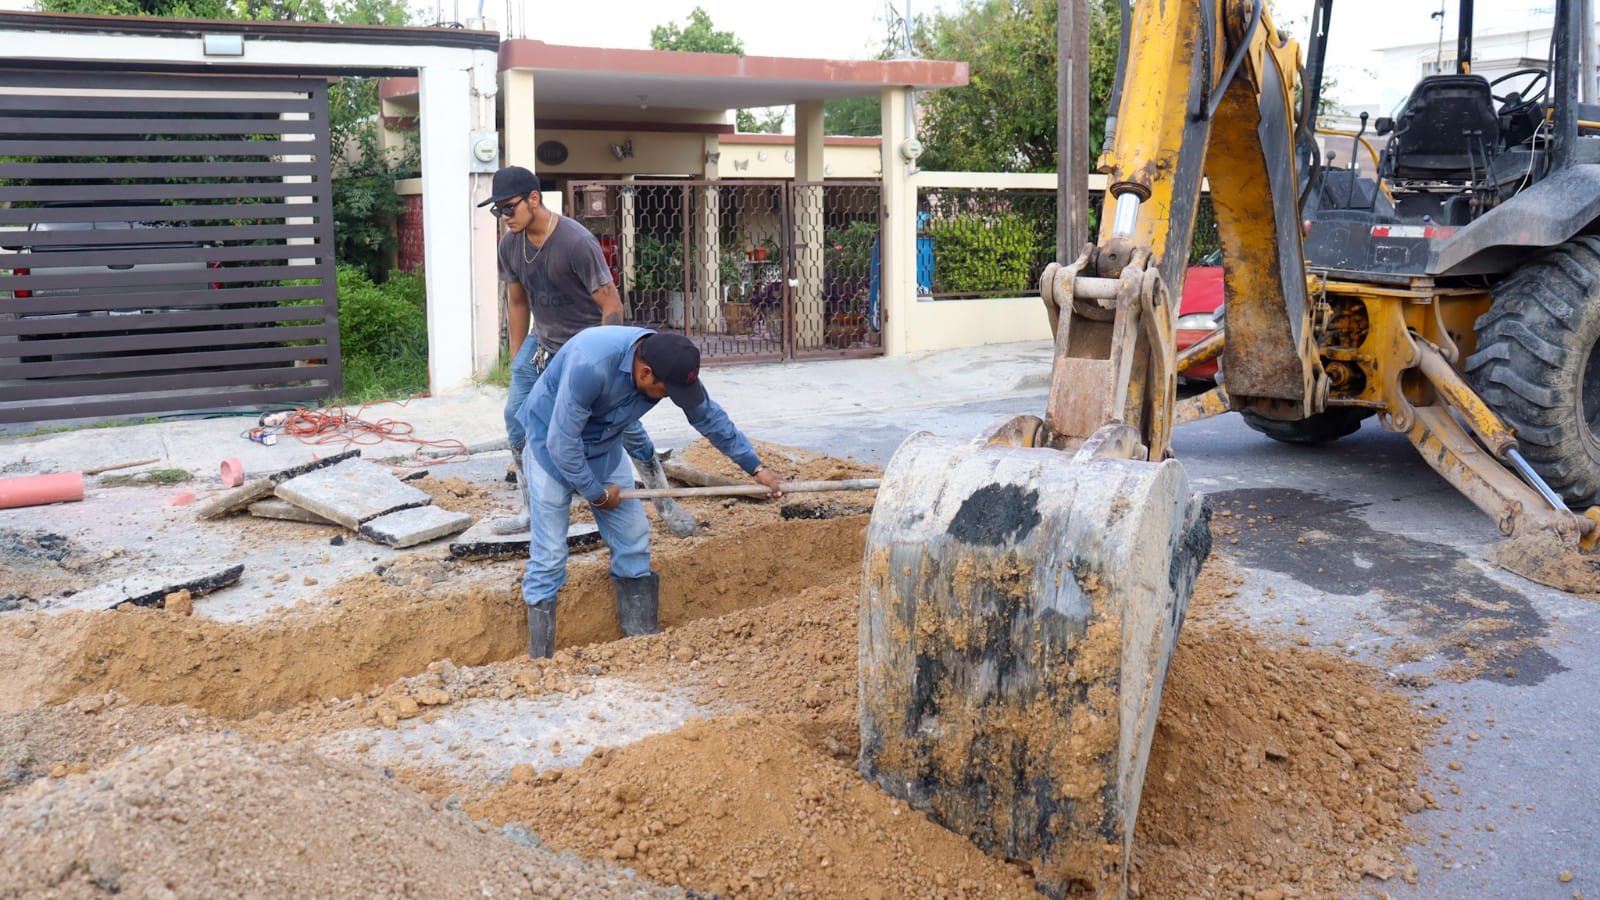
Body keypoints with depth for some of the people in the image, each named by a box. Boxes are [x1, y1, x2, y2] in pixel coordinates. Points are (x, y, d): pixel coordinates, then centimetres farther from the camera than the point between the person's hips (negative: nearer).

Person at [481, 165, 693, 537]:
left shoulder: (577, 242, -24)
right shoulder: (510, 244, -4)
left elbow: (611, 305, -21)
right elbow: (517, 301, 10)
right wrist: (517, 359, 12)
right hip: (542, 343, 6)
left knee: (625, 426, -5)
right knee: (516, 416, -1)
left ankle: (666, 505, 12)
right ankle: (532, 513, 11)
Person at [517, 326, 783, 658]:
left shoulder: (671, 364, -17)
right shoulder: (590, 364, -38)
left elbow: (709, 417, 0)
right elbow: (562, 443, -30)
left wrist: (757, 468, 5)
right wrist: (597, 494, -17)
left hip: (604, 445, 6)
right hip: (553, 444, -6)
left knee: (634, 540, 5)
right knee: (549, 557, -9)